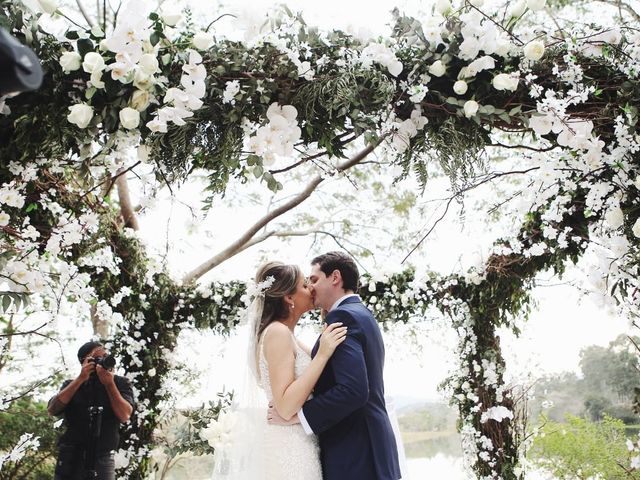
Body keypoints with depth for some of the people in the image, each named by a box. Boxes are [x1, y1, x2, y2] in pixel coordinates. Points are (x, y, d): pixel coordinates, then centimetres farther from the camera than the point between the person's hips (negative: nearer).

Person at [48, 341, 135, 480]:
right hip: (70, 457, 1)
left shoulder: (120, 383, 5)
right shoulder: (72, 384, 9)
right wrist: (80, 379, -12)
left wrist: (109, 384, -16)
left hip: (103, 459, -1)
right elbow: (52, 410, -7)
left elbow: (125, 416, -9)